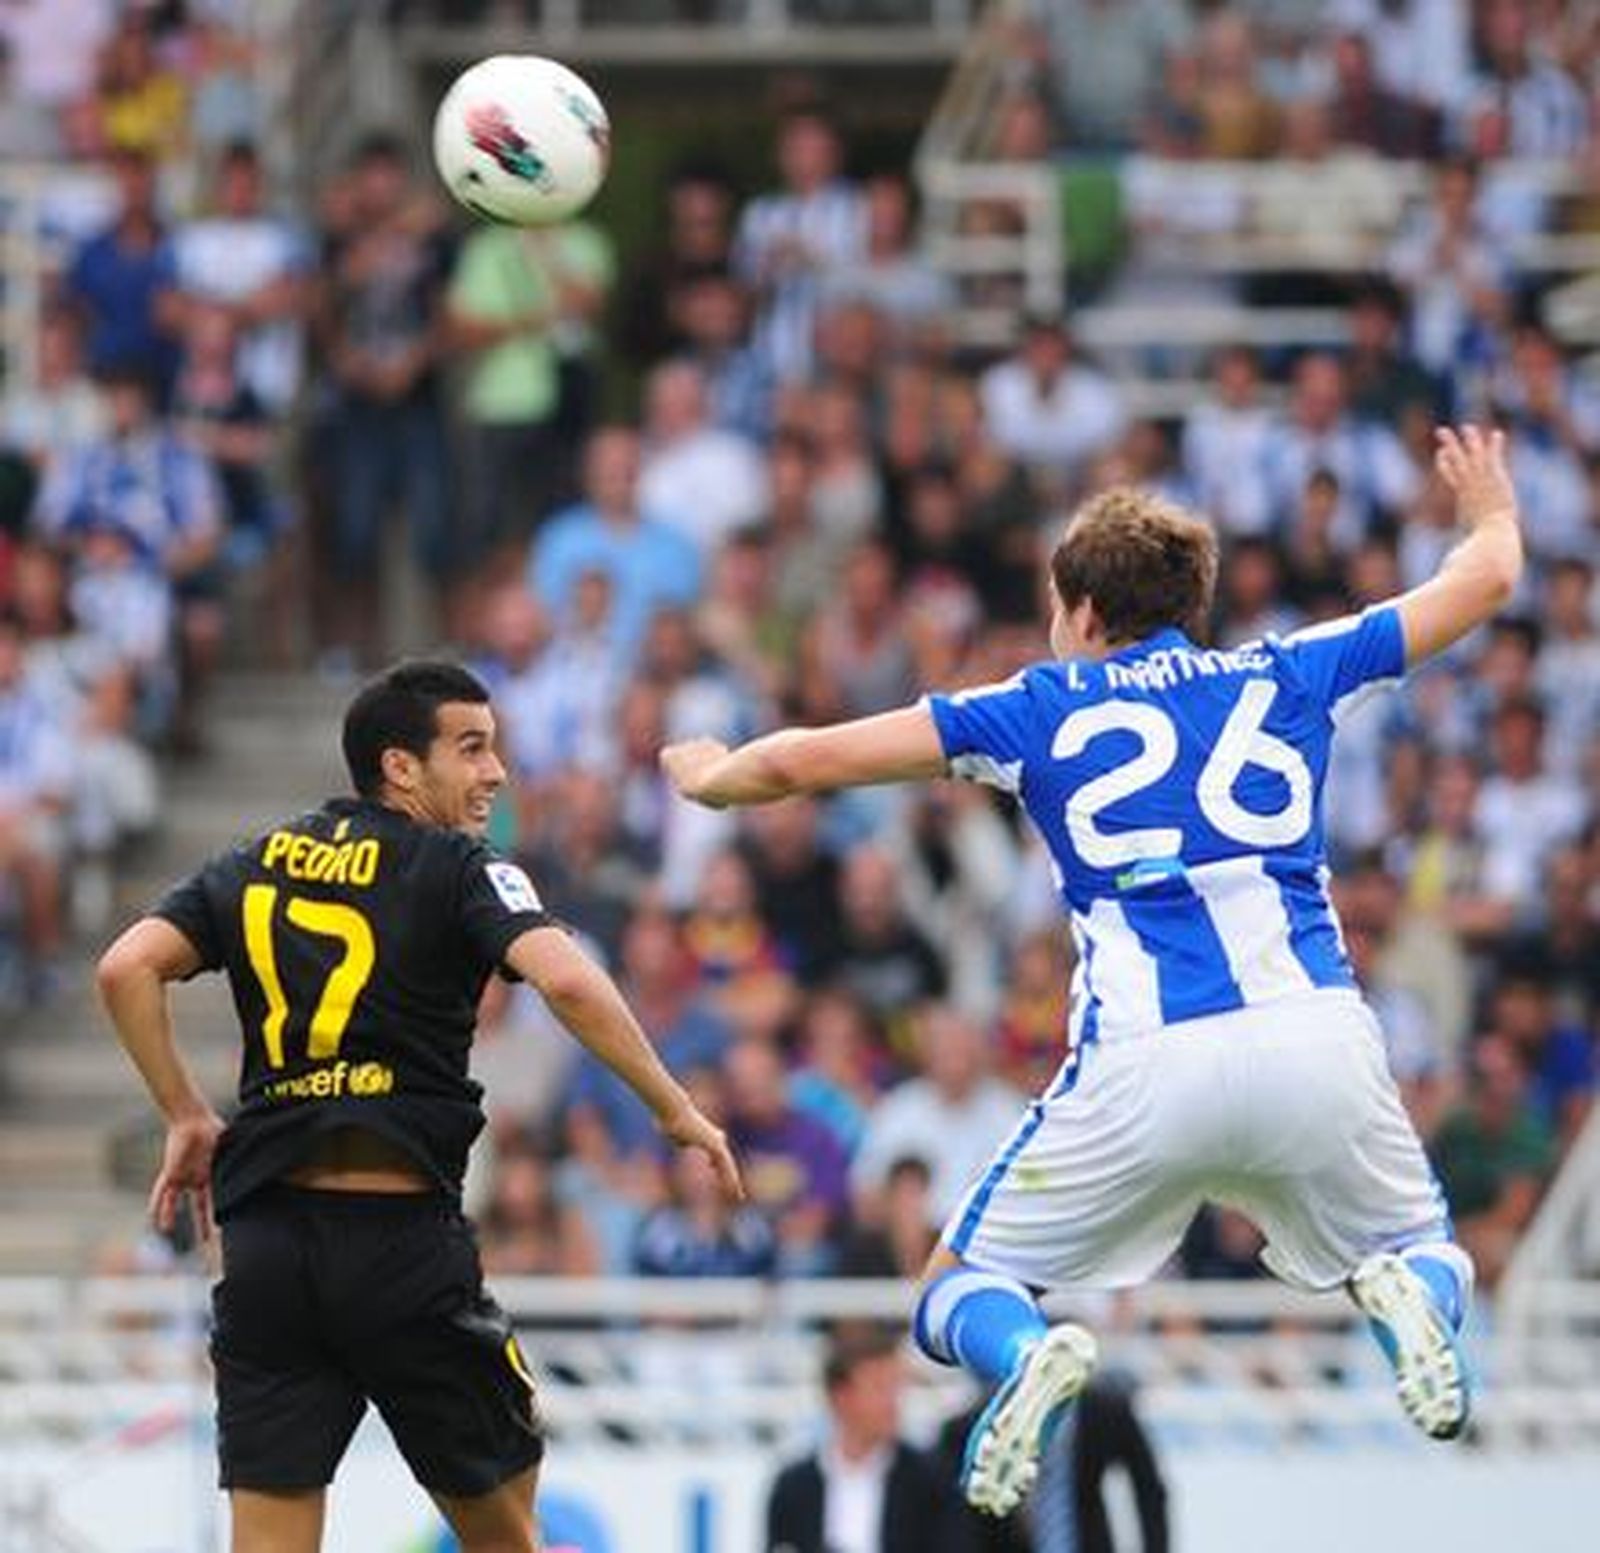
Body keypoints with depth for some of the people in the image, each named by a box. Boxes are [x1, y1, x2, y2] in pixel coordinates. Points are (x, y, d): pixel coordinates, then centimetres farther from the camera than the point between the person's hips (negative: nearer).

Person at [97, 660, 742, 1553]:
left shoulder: (257, 866, 14)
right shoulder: (457, 869, 0)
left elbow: (128, 968, 6)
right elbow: (566, 979, -16)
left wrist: (186, 1117, 13)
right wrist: (674, 1110, -9)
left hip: (265, 1240, 4)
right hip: (402, 1236, -4)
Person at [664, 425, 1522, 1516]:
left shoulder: (1043, 709, 14)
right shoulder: (1284, 676, 19)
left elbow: (805, 761, 15)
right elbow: (1485, 580, 31)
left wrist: (709, 775, 38)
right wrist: (1492, 512, 55)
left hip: (1145, 1060, -1)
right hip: (1317, 1037, 1)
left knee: (959, 1295, 15)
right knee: (1427, 1253, 25)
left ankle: (1028, 1353, -22)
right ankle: (1404, 1297, -13)